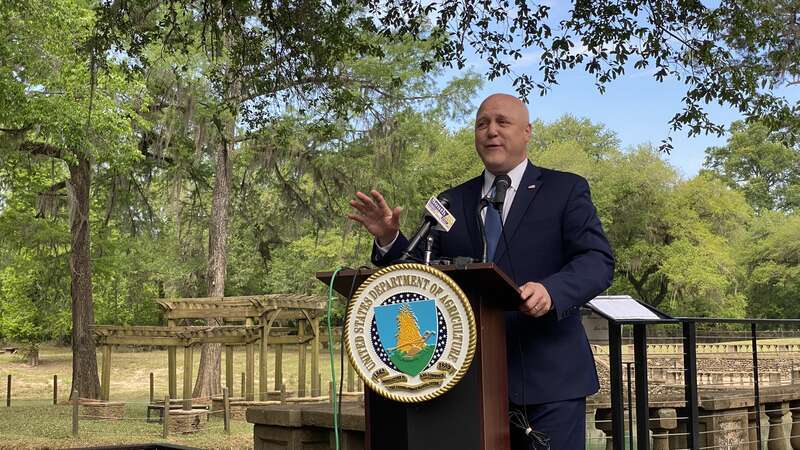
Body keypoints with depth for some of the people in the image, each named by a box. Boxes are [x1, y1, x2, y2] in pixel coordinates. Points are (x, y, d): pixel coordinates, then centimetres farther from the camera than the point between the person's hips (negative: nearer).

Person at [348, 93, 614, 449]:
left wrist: (550, 291, -27)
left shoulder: (566, 190, 3)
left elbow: (598, 260, -8)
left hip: (548, 378, -3)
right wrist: (389, 239, -7)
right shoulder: (452, 202, 13)